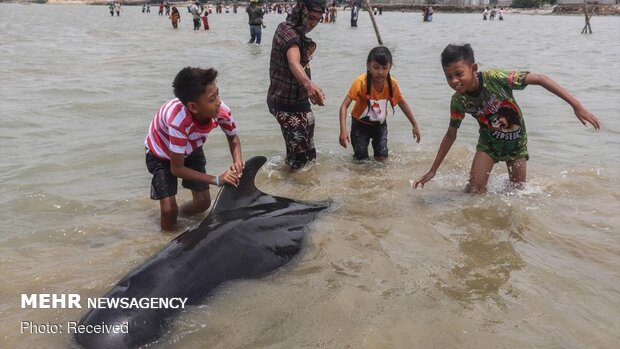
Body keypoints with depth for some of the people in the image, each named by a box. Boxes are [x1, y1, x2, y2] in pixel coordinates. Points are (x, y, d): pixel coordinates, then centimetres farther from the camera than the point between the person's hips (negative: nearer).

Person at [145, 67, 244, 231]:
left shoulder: (222, 111, -32)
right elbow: (177, 169, -32)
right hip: (161, 154, -4)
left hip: (191, 149, 5)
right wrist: (217, 179, -35)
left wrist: (237, 162, -27)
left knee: (203, 203, 3)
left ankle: (179, 213, 35)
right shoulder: (179, 122, -45)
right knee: (169, 209, -13)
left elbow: (233, 138, -8)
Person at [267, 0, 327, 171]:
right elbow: (294, 63, -47)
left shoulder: (294, 30, 9)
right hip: (287, 102, -10)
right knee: (300, 152, -8)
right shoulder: (288, 32, -23)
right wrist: (309, 84, -62)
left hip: (297, 99, 10)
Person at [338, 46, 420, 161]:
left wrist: (414, 125, 2)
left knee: (382, 158, -7)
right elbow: (344, 106, -32)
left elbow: (402, 103, 0)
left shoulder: (392, 83, -18)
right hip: (360, 123, -3)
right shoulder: (361, 82, -29)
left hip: (380, 124, 3)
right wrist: (343, 130, -45)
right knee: (362, 159, -6)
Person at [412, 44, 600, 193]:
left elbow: (539, 79, -30)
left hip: (516, 142, -1)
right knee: (475, 188, -14)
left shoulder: (495, 78, -34)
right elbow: (451, 135, -8)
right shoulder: (458, 101, -22)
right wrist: (433, 170, -6)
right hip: (489, 143, 1)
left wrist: (576, 105, -35)